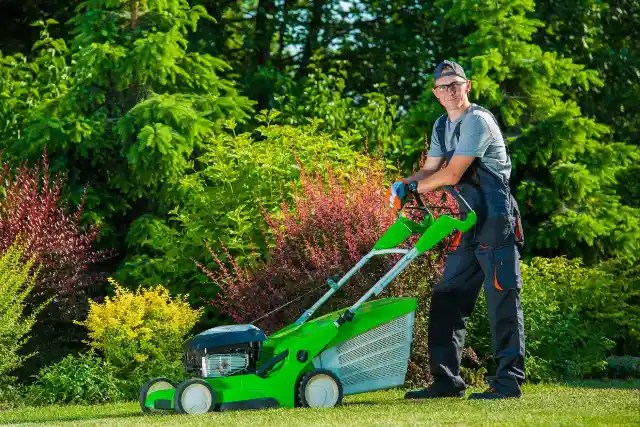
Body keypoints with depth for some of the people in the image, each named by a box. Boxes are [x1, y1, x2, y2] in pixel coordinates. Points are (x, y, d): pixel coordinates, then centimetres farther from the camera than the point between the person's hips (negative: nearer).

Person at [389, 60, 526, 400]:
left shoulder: (477, 121, -13)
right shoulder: (442, 127, 16)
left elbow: (451, 175, -17)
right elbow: (430, 171, 17)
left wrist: (412, 187, -3)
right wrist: (404, 185, -4)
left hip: (496, 219, -9)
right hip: (469, 221, 9)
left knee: (502, 300, -7)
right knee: (447, 298, 6)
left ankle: (508, 381, -5)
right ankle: (446, 380, 10)